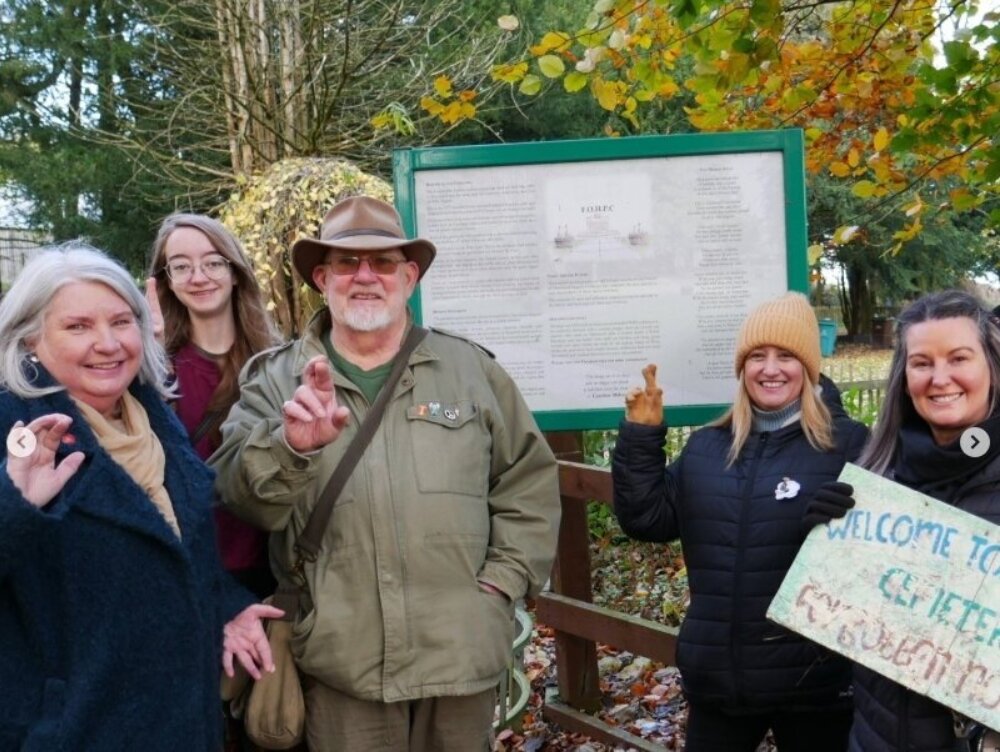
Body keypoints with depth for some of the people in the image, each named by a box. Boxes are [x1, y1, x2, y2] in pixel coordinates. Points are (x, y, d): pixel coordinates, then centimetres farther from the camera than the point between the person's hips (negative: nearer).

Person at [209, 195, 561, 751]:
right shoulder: (277, 381, 2)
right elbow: (237, 493, -9)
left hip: (461, 650, 2)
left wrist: (503, 581, 0)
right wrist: (292, 446, -29)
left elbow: (530, 480, 9)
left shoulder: (471, 368, 6)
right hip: (341, 660, -1)